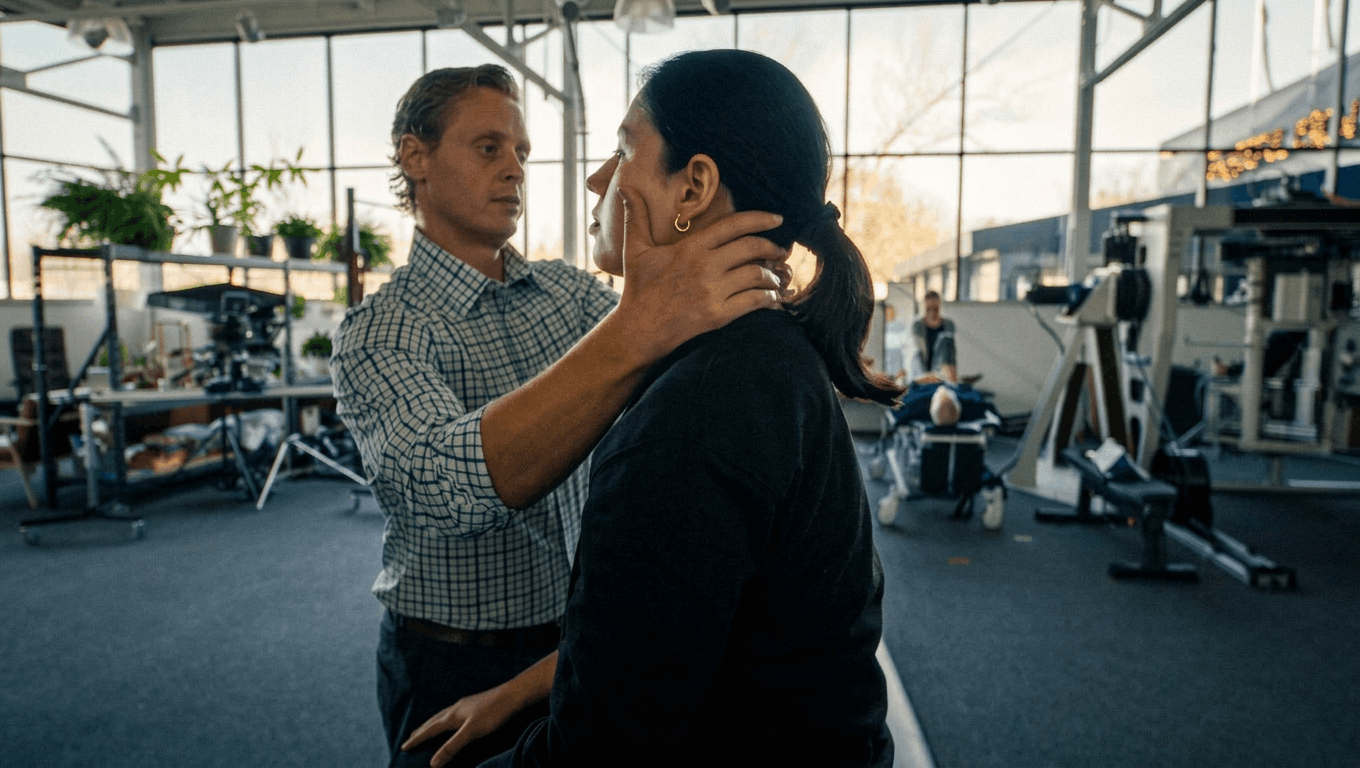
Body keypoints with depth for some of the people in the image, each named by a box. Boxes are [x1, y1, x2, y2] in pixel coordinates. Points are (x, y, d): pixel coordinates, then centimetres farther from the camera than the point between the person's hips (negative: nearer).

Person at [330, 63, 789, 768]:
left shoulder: (569, 290, 0)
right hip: (458, 669, -4)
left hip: (580, 637, 5)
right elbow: (440, 487, -37)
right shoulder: (376, 334, -17)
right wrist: (633, 334, -49)